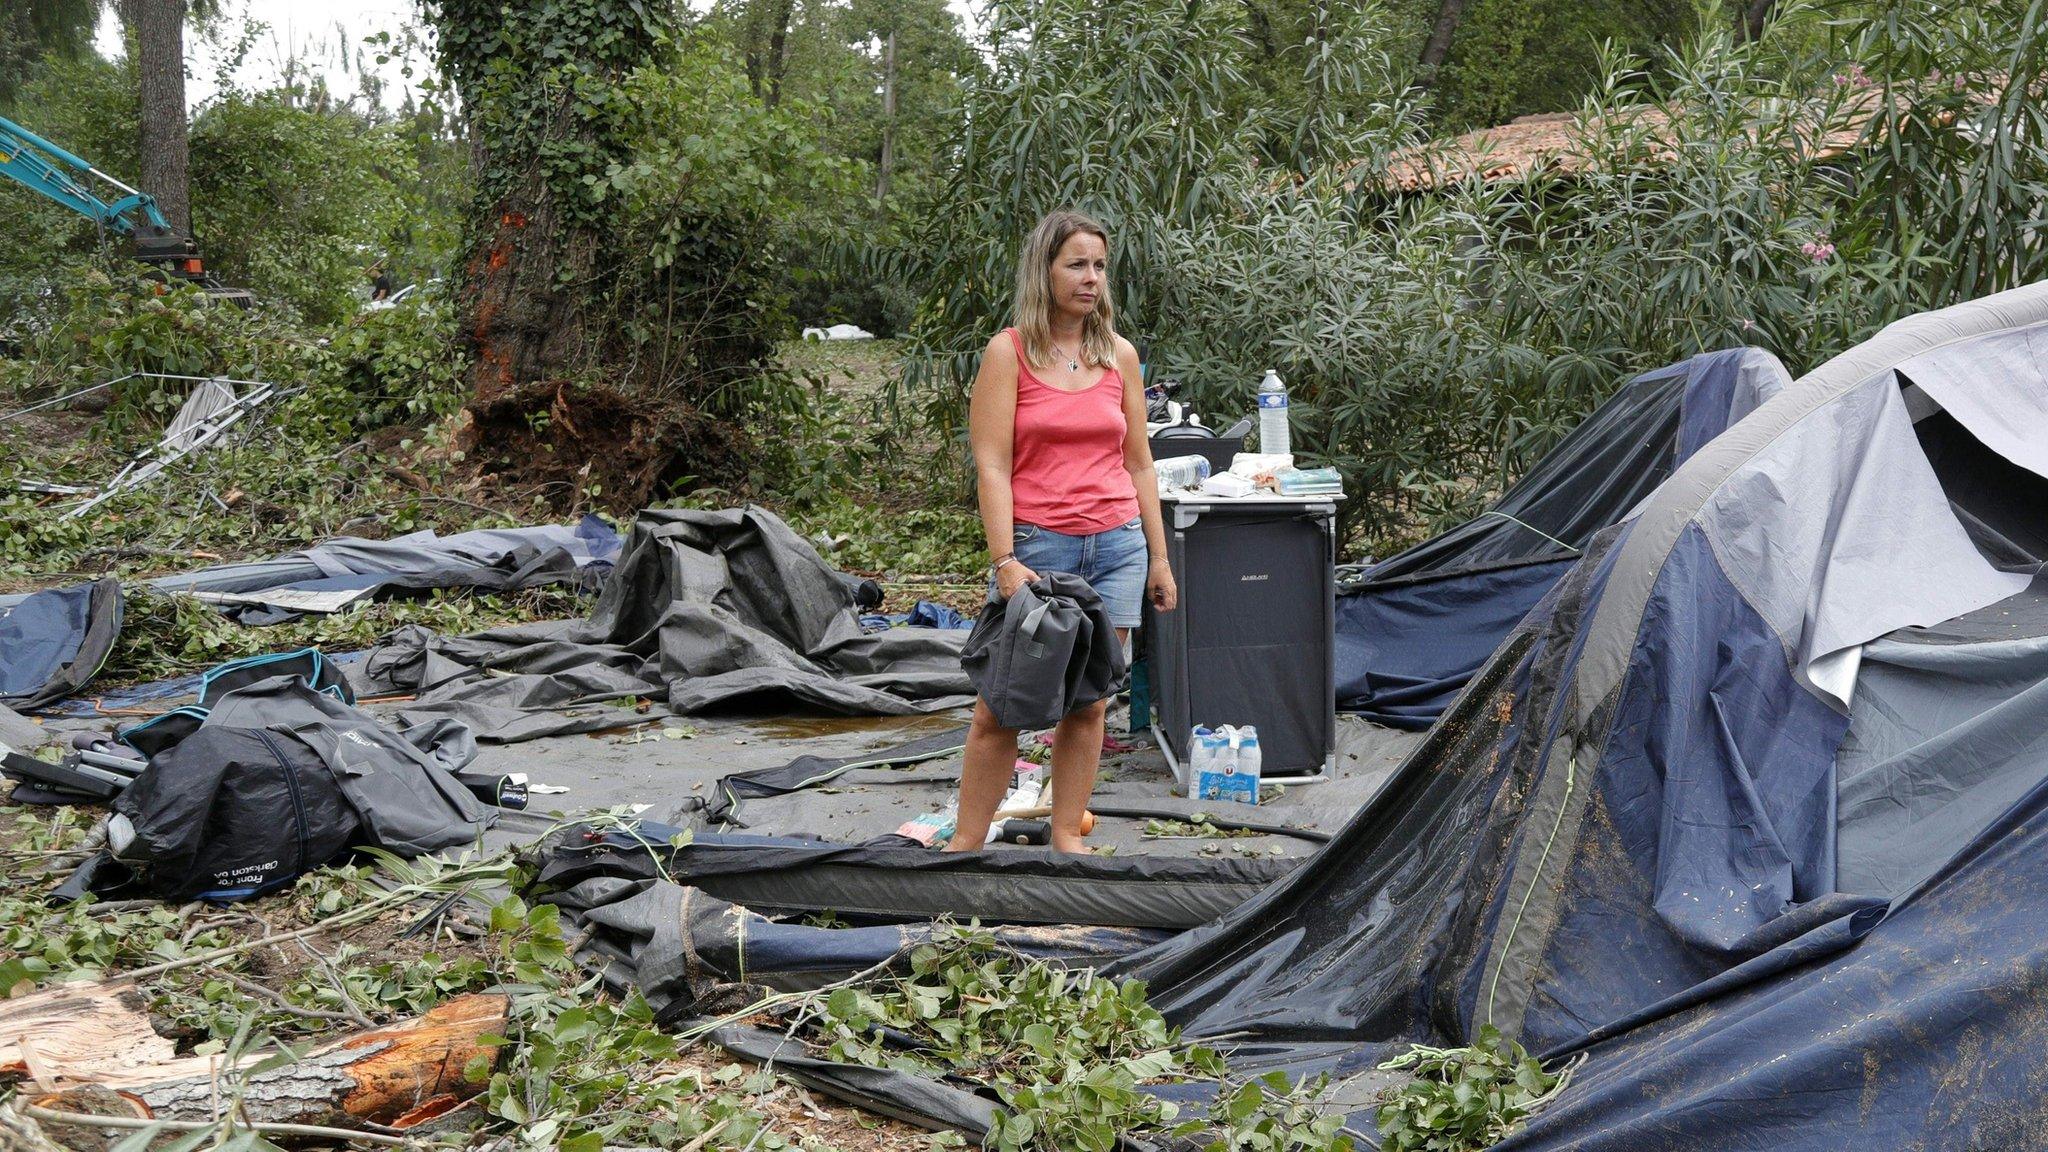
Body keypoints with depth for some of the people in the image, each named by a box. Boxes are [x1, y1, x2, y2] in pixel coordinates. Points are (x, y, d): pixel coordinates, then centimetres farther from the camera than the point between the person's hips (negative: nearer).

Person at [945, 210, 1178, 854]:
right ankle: (965, 844, 8)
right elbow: (991, 465, -8)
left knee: (1088, 703, 6)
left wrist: (1159, 558, 13)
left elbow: (1138, 464, 15)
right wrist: (1004, 559, -16)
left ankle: (1067, 838, 16)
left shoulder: (1119, 355, 11)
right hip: (1036, 545, -4)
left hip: (1117, 545, 4)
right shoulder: (1009, 353, -2)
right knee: (1000, 706, -3)